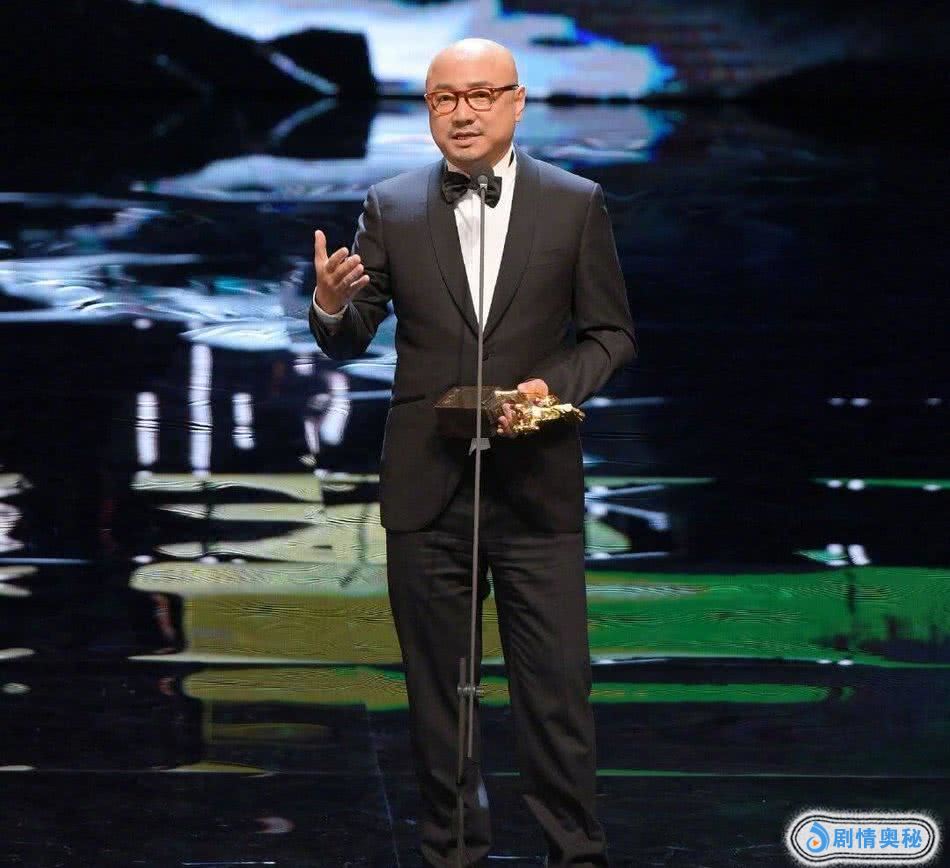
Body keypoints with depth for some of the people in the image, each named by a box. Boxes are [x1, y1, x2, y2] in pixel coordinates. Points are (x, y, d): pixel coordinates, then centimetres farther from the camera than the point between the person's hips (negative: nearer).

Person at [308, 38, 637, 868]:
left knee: (557, 688, 0)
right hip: (427, 485, 1)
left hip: (536, 483, -1)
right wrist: (331, 303, -18)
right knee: (438, 688, 9)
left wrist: (555, 386, -14)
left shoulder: (576, 204, 1)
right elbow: (352, 342, 5)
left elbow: (612, 333, 5)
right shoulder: (390, 208, 3)